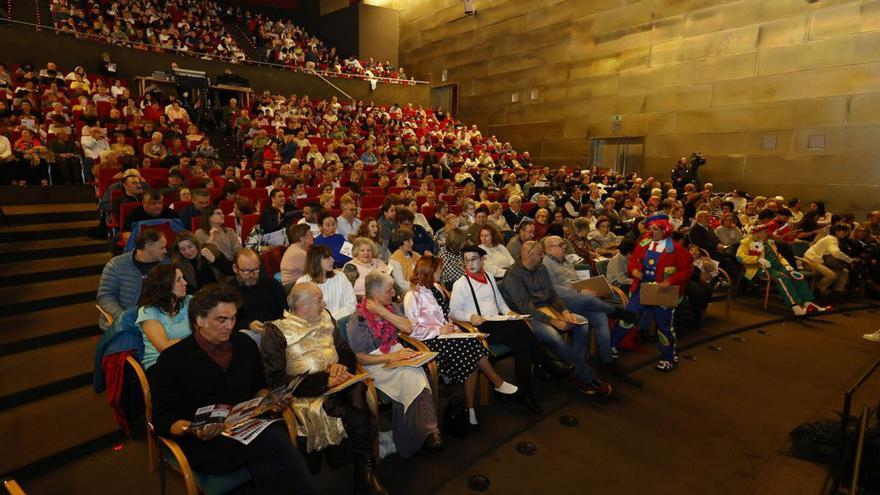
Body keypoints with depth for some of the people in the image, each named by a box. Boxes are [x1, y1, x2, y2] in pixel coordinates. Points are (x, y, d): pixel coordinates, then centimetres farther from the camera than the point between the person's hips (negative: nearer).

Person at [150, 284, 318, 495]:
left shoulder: (246, 345, 14)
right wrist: (192, 430, -20)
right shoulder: (172, 359, 1)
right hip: (205, 443, -3)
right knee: (273, 440, -33)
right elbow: (162, 418, 0)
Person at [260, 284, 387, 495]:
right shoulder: (276, 331, -3)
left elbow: (347, 352, 17)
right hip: (306, 394, -5)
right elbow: (277, 381, -11)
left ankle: (366, 471, -20)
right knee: (354, 411, -30)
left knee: (358, 390, -29)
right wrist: (325, 381, -18)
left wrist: (342, 365, -8)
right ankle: (366, 470, -13)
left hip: (336, 383, 5)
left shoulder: (325, 319, 14)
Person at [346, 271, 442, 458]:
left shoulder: (388, 307, 11)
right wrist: (390, 357, -17)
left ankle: (428, 430, -24)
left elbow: (407, 327, -1)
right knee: (410, 376, -29)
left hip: (396, 353, 5)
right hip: (375, 363, -5)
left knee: (416, 373, -26)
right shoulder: (358, 320, -7)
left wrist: (383, 312, -10)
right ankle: (428, 431, -18)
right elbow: (360, 358, -9)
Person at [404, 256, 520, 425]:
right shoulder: (413, 296, -11)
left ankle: (470, 408, -14)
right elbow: (412, 329, -14)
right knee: (473, 347, -22)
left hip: (445, 333, 7)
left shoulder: (436, 288, 15)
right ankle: (498, 384, -3)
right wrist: (439, 331, -16)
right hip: (430, 341, -7)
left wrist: (451, 326, 4)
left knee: (472, 358, -20)